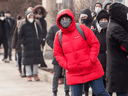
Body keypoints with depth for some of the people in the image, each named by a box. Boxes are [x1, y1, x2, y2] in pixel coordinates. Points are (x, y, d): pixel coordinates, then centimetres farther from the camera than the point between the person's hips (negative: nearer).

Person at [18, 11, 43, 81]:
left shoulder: (36, 25, 7)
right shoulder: (23, 25, -4)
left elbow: (40, 34, 15)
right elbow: (20, 35, -1)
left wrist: (40, 42, 4)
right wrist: (24, 42, -9)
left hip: (36, 46, 4)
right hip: (27, 47, -3)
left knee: (36, 60, 8)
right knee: (28, 61, -1)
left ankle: (35, 74, 19)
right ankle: (28, 75, 8)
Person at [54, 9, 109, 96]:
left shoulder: (82, 29, -3)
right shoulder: (59, 36, 5)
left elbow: (95, 44, -3)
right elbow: (58, 54, 12)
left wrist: (92, 59, -12)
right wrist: (66, 65, -3)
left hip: (91, 70, -2)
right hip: (74, 74, 2)